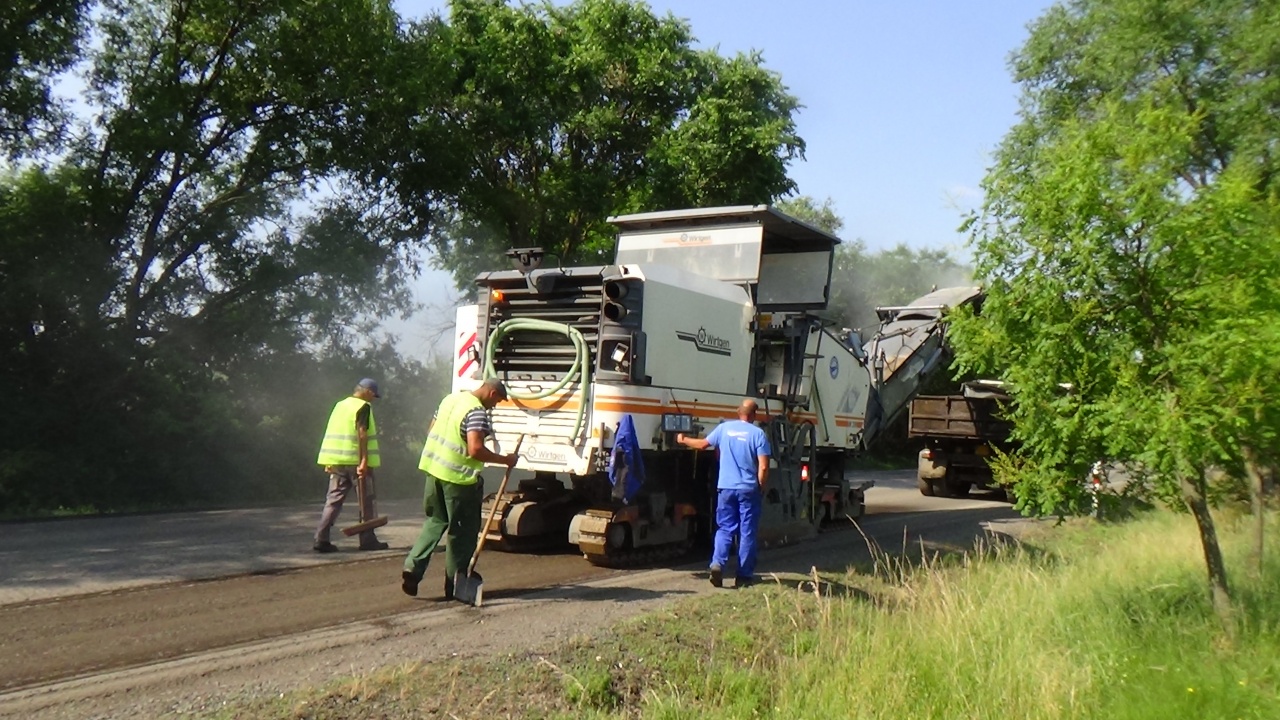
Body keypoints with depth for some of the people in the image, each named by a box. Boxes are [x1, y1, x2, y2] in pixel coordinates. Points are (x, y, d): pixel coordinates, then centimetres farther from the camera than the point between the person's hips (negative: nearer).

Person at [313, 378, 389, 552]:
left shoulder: (340, 405, 15)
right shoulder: (364, 407, -7)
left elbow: (333, 433, 16)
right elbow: (362, 433, -17)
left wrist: (329, 462, 18)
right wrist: (364, 461, -20)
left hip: (337, 460, 7)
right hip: (357, 461, -7)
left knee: (334, 499, 6)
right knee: (365, 501, 5)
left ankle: (321, 539, -2)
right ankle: (367, 540, 10)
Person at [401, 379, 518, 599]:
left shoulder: (450, 399, 11)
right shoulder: (477, 411, -17)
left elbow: (431, 431, 19)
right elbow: (476, 450, -26)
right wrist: (505, 460, -17)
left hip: (434, 468, 8)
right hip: (459, 476, -8)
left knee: (435, 521, 19)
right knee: (463, 530, 5)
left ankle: (413, 567, 6)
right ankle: (455, 584, 10)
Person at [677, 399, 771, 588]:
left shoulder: (724, 428, 2)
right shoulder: (758, 433, -7)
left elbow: (703, 444, 16)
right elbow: (763, 467, -12)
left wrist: (683, 440, 33)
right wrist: (761, 487, 3)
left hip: (726, 488, 2)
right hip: (748, 489, -2)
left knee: (724, 528, 11)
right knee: (747, 532, 6)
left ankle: (717, 563, -9)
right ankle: (744, 575, 9)